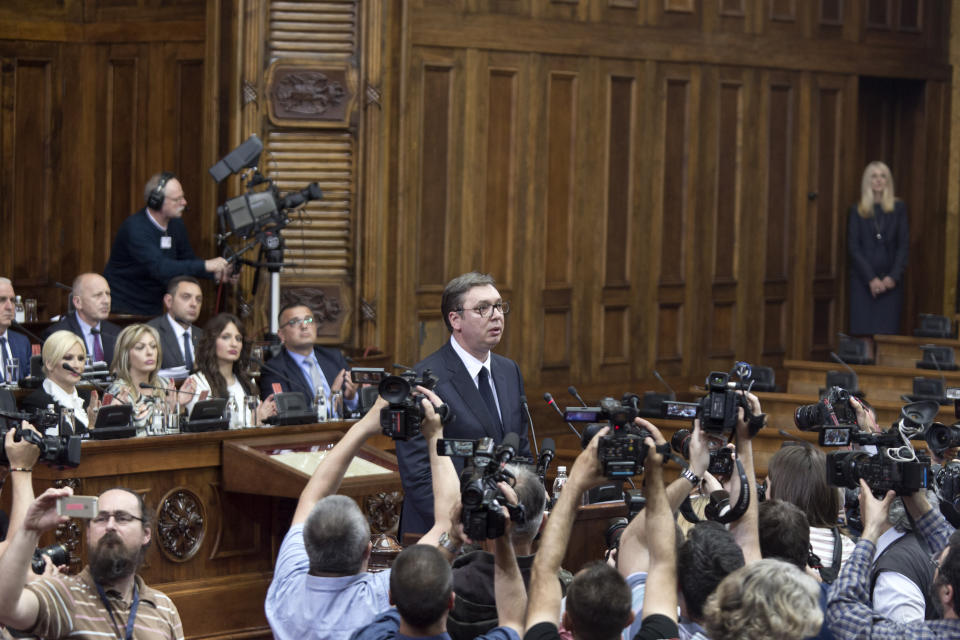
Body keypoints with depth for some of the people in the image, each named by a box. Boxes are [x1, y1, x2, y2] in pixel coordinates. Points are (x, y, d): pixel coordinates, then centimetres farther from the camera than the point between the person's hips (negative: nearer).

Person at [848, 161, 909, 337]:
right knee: (862, 330, -5)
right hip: (863, 281, 0)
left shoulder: (898, 208, 8)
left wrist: (893, 277, -8)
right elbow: (853, 248, 0)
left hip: (890, 282, 0)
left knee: (888, 330, -6)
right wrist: (871, 279, -9)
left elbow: (904, 245, 4)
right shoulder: (857, 211, 6)